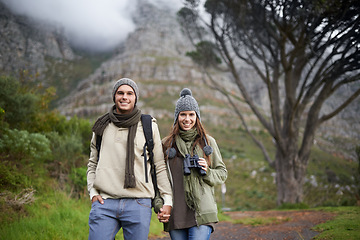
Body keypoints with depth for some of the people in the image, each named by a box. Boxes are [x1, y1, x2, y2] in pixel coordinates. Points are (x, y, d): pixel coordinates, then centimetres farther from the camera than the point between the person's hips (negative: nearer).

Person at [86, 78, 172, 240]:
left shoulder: (149, 126, 8)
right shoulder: (102, 126, 14)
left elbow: (160, 166, 9)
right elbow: (92, 164, 20)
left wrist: (167, 200, 4)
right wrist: (93, 192, 5)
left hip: (138, 204, -1)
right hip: (105, 202, 1)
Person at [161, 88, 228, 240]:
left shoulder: (208, 142, 9)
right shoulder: (166, 144, 8)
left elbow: (222, 173, 15)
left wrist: (207, 172, -6)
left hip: (201, 212, -1)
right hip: (175, 214, 2)